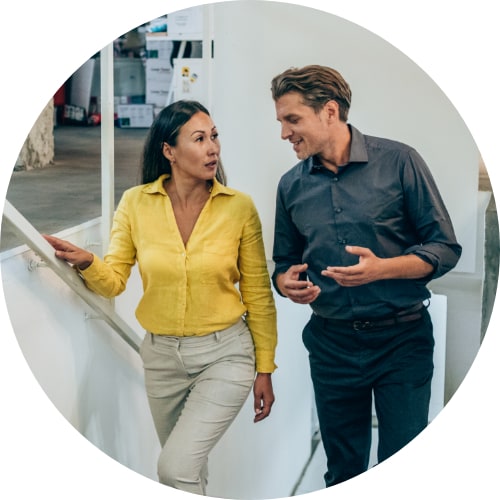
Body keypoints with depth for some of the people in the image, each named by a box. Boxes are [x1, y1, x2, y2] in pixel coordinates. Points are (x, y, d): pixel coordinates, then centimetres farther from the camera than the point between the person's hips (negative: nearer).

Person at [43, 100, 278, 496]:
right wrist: (86, 264, -27)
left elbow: (258, 294, -3)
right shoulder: (135, 203, -6)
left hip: (225, 354, -3)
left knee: (175, 467, -16)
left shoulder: (239, 206, -10)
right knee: (189, 465, 20)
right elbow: (113, 281, -5)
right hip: (161, 354, 3)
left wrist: (265, 368, 1)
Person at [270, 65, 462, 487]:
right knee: (342, 470, 13)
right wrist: (288, 283, -11)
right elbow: (283, 264, 13)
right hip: (332, 342, 4)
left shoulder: (398, 161, -8)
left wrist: (380, 269, -24)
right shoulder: (292, 185, 4)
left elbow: (446, 248, -8)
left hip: (402, 340, -3)